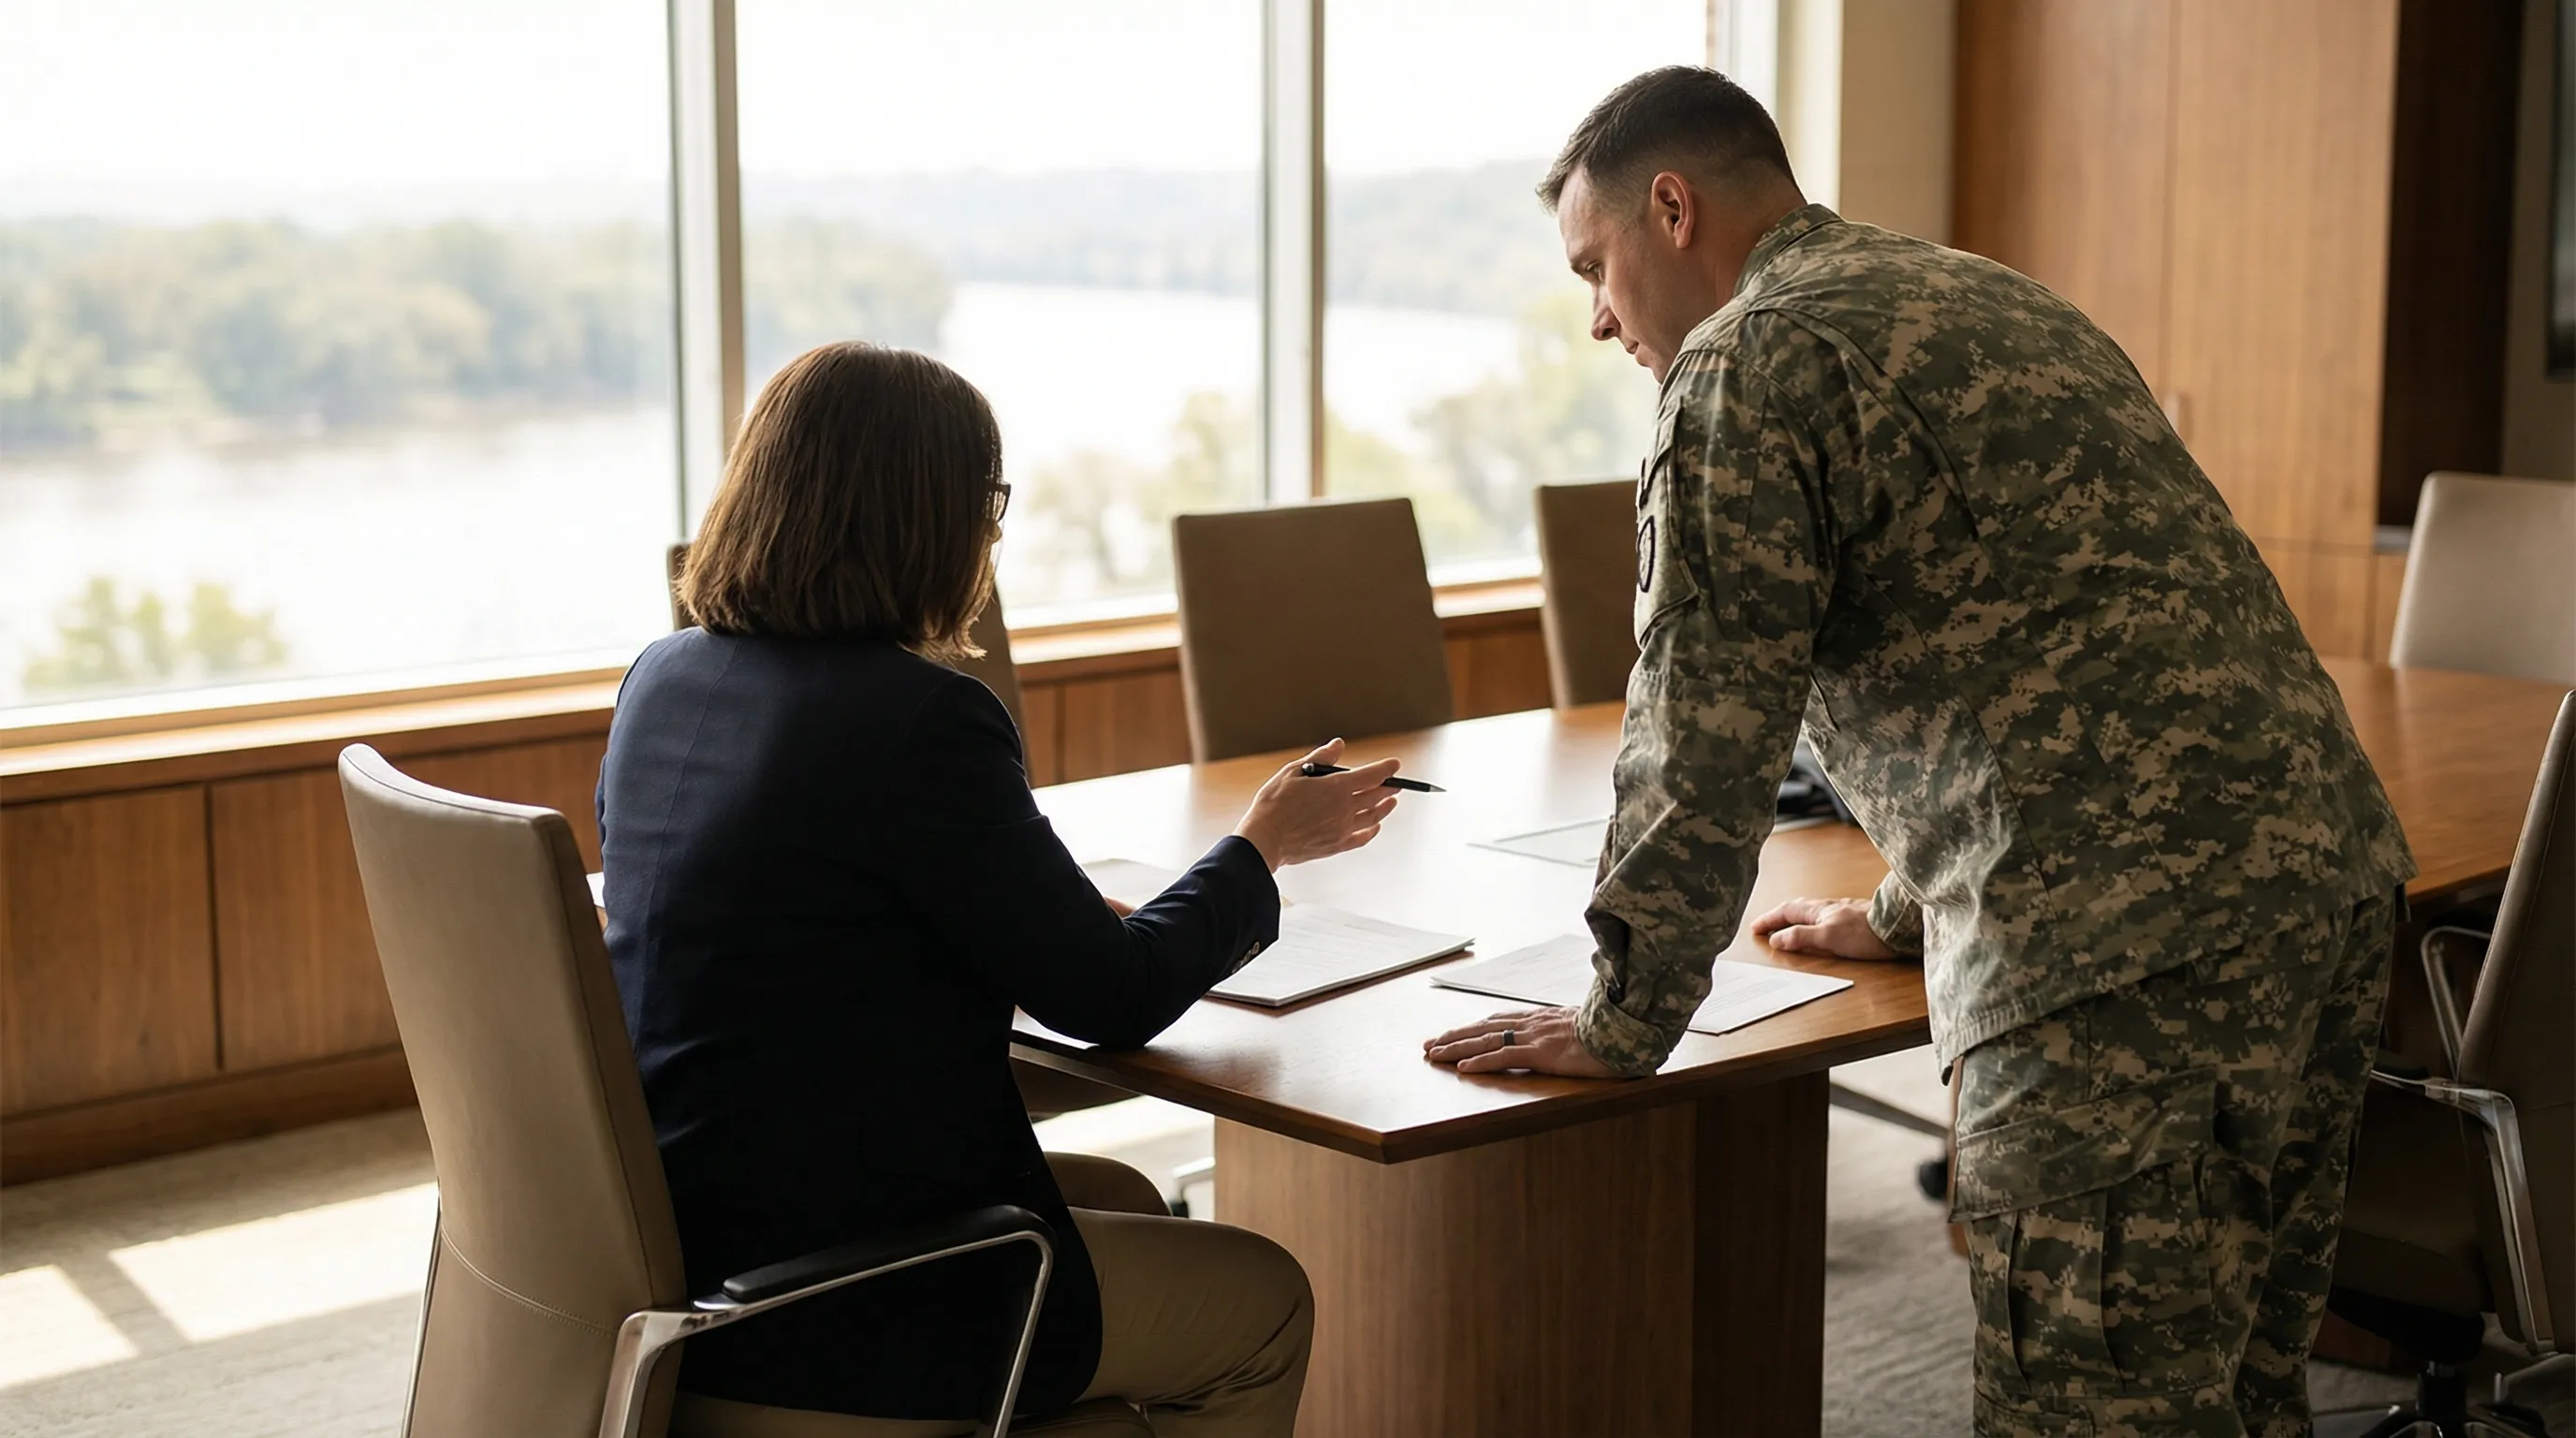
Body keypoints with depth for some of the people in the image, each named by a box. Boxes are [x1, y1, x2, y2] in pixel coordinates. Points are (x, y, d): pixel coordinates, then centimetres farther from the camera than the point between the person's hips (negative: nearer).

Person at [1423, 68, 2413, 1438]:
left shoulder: (1749, 363, -5)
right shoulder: (1988, 300, 25)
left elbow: (1702, 743, -8)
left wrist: (1620, 1028, 3)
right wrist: (1912, 913, 40)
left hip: (2127, 953, -10)